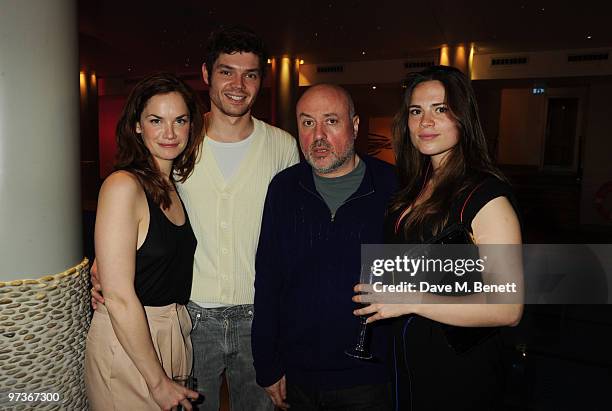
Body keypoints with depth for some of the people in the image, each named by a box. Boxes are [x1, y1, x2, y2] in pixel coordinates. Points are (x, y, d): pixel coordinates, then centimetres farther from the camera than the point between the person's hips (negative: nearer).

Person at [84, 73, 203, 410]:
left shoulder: (174, 184, 5)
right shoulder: (123, 185, -19)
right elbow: (119, 298, -21)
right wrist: (158, 382, -17)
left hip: (174, 333, 7)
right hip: (126, 342, -7)